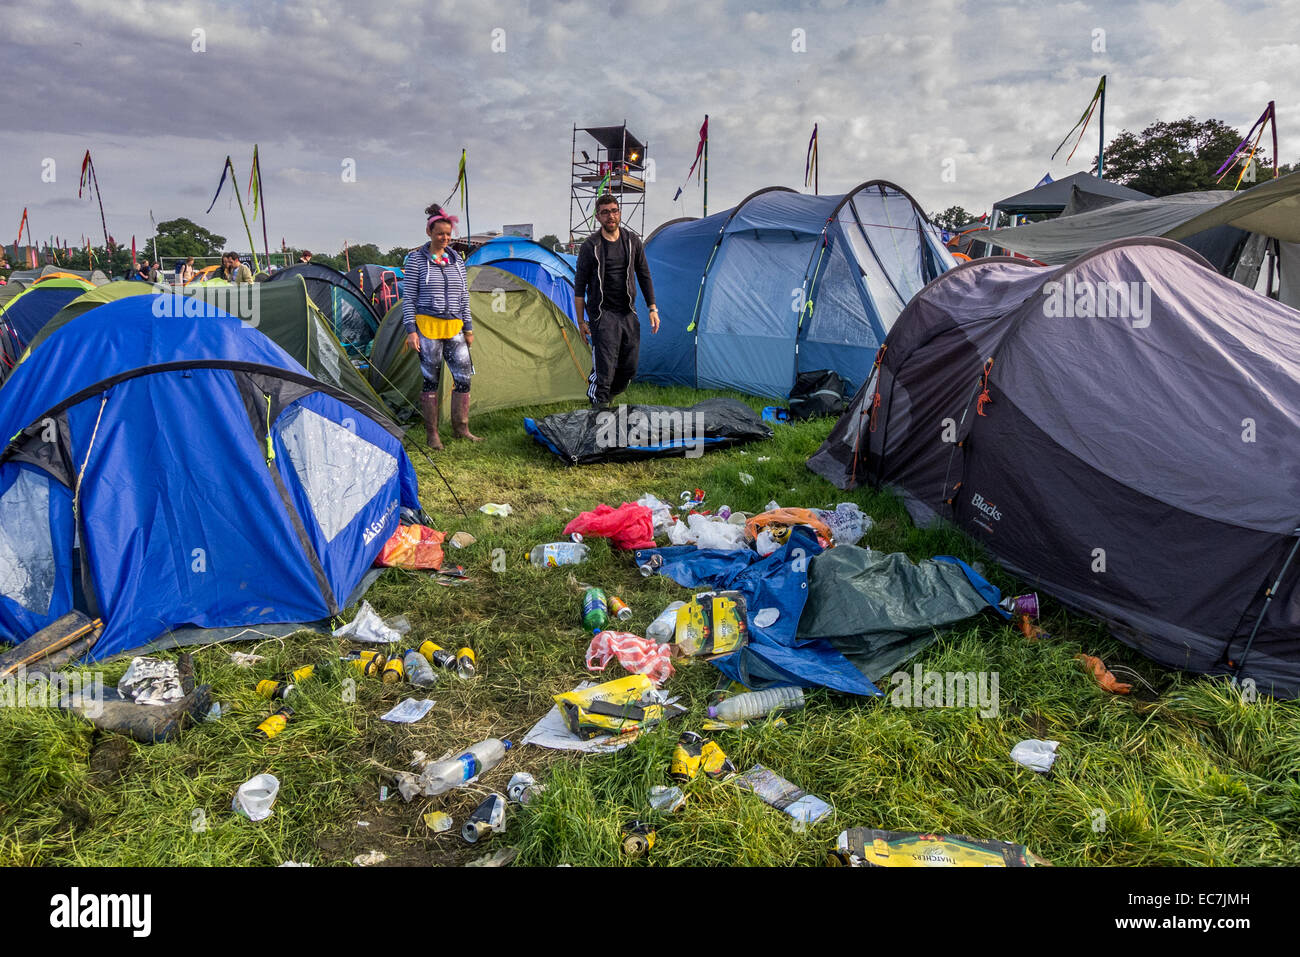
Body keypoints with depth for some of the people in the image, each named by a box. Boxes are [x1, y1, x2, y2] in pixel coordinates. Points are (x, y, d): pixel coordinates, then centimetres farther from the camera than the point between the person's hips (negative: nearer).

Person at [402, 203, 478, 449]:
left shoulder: (457, 259, 12)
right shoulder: (416, 259, -1)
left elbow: (464, 297, 15)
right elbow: (408, 297, -3)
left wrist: (468, 328, 12)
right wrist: (411, 330, -10)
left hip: (454, 328, 4)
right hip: (427, 327, -4)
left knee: (463, 377, 1)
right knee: (431, 380, 1)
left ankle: (461, 429, 16)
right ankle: (431, 434, 11)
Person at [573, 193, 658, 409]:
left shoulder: (633, 241, 6)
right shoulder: (590, 246, -6)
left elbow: (644, 277, 13)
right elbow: (579, 286, -2)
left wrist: (653, 309, 7)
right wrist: (581, 321, -5)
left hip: (628, 314, 5)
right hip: (603, 314, -5)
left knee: (629, 369, 8)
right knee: (605, 368, -14)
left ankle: (603, 397, 31)